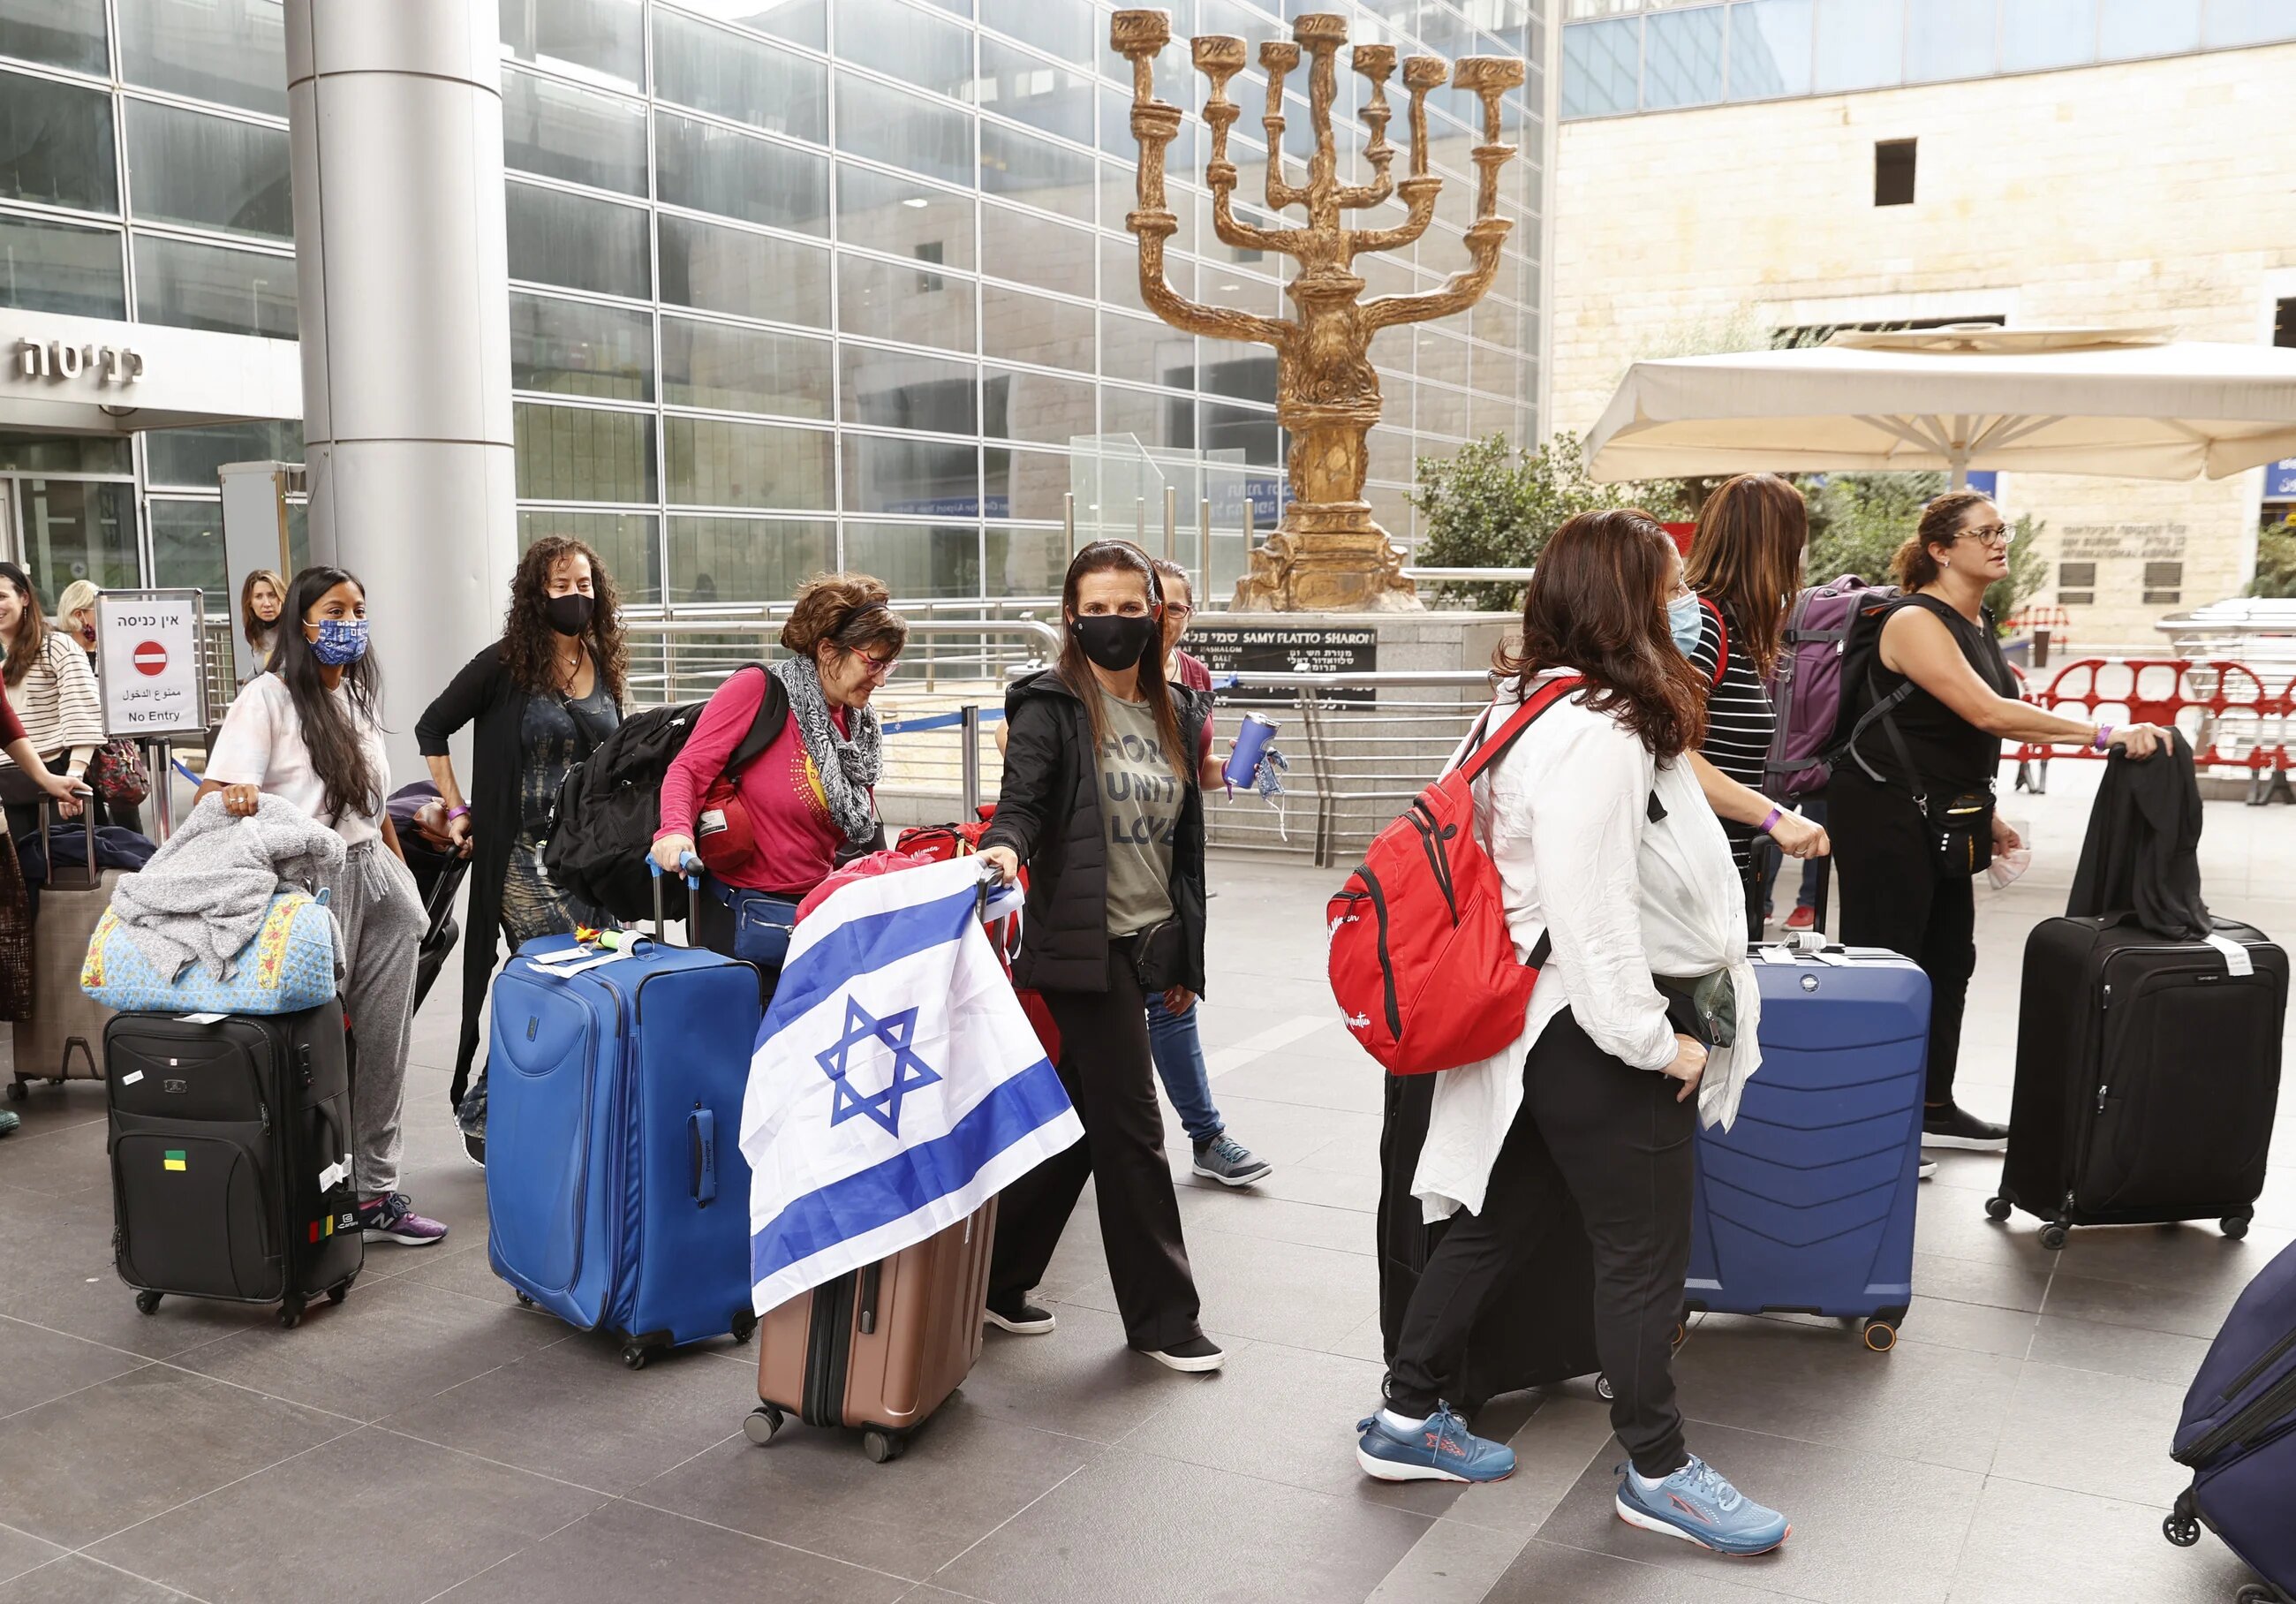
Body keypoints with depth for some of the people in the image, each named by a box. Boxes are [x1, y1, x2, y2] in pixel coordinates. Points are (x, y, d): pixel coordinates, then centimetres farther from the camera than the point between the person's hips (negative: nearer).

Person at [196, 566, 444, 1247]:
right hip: (310, 885, -6)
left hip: (375, 879, 6)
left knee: (383, 1044, 6)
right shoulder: (267, 697, -6)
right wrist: (236, 798, -36)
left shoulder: (360, 694, 14)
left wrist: (404, 877, 18)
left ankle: (375, 1191, 14)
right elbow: (216, 796, -14)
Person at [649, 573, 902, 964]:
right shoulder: (756, 690, -8)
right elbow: (688, 769, -12)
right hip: (744, 913, -6)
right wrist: (676, 830, -29)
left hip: (819, 909, 6)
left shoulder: (860, 726, 10)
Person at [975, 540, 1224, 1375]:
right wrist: (1005, 846, -40)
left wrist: (1188, 959, 17)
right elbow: (1021, 802, -16)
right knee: (1130, 1127, -1)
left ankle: (997, 1280, 27)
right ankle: (1162, 1314, 13)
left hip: (1149, 947, 7)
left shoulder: (1176, 714, 13)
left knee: (1077, 1122, 12)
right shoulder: (1051, 707, -6)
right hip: (1085, 946, -7)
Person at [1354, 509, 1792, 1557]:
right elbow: (1591, 911, -26)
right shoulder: (1597, 733, -23)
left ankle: (1410, 1417, 30)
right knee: (1646, 1249, 6)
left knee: (1498, 1223, 18)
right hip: (1595, 1037, -10)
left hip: (1535, 1025, 10)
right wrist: (1655, 1039, -17)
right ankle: (1656, 1472, 23)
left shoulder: (1527, 707, 8)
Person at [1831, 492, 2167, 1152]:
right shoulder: (1915, 622, -17)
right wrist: (2101, 734, -29)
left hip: (1945, 819, 10)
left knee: (1948, 960, 14)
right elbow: (1987, 713, -27)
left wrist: (1986, 814, 19)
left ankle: (1934, 1108, 26)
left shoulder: (1977, 623, 12)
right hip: (1887, 818, -10)